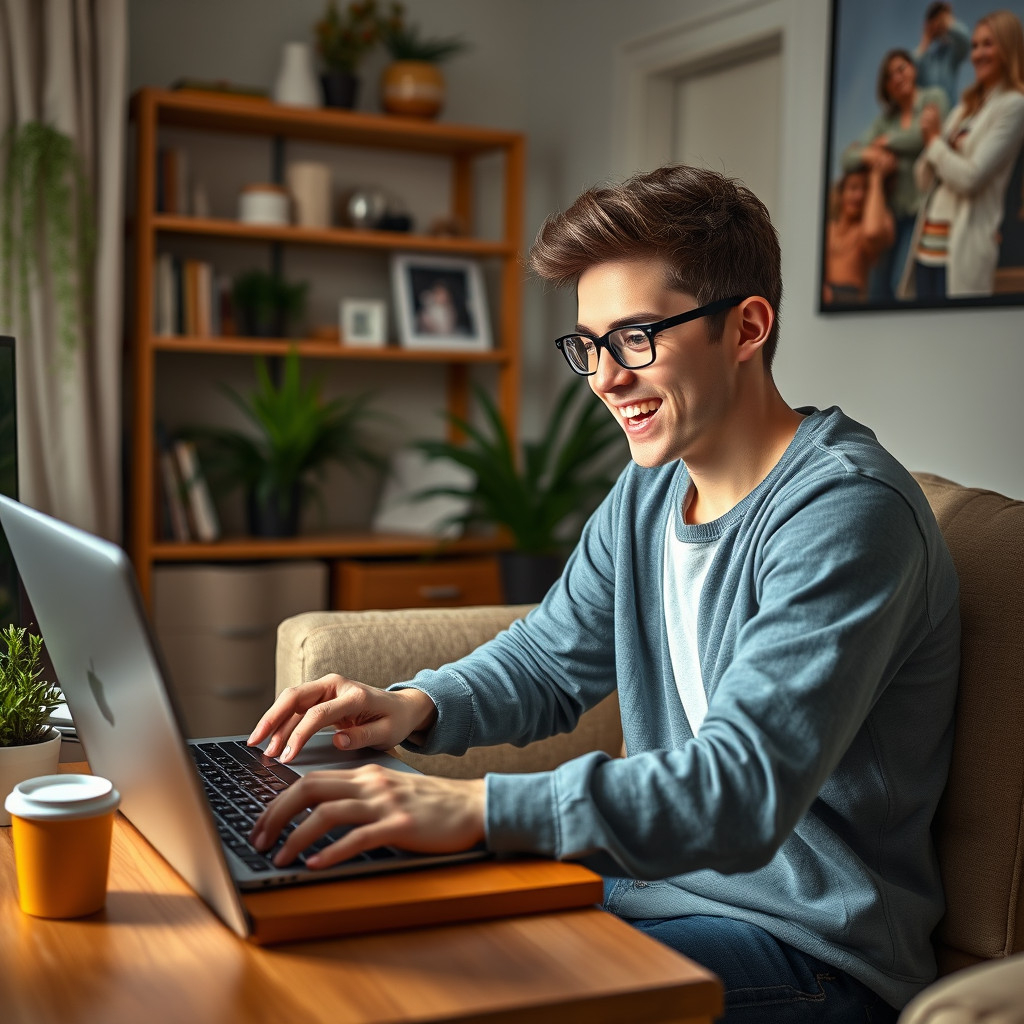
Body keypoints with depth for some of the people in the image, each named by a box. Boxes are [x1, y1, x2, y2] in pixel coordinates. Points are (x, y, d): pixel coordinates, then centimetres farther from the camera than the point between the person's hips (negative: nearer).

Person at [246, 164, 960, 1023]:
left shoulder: (847, 511, -23)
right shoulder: (653, 487, 6)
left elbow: (744, 787, -32)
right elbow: (549, 660, 15)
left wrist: (477, 807, -41)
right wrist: (420, 706, -6)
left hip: (812, 947, -7)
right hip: (660, 878, 8)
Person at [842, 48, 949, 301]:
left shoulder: (934, 98, 5)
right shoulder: (886, 117, 17)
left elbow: (924, 135, -15)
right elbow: (848, 157, 11)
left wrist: (886, 141, 3)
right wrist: (868, 155, -13)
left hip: (921, 207, -6)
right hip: (893, 210, 6)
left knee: (902, 283, -19)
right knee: (877, 290, -1)